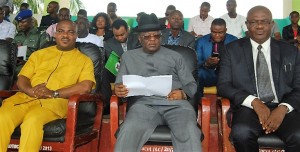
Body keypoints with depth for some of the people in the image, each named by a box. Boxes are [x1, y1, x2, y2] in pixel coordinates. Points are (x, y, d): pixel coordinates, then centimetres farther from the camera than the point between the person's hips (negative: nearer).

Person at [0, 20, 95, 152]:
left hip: (55, 101, -3)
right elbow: (21, 79, 17)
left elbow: (86, 86, -4)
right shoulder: (39, 54, 25)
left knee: (32, 120, -35)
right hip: (25, 97, 4)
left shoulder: (84, 60, 13)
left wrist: (54, 93, -13)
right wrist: (31, 90, -7)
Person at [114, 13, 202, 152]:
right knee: (128, 132, -34)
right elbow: (119, 85, 20)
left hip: (175, 104, 1)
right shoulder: (128, 57, 23)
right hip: (144, 104, 0)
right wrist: (119, 89, -6)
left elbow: (191, 84, 18)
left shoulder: (175, 56, 21)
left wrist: (183, 93, -6)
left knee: (189, 133, -32)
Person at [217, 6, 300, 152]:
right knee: (241, 133, -33)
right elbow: (223, 85, 1)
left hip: (282, 108, 1)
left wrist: (283, 108, -12)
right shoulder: (232, 49, 8)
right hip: (249, 107, -1)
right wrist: (254, 102, -14)